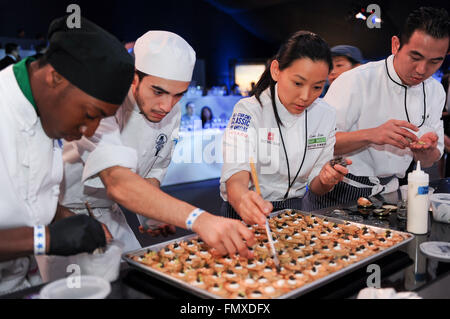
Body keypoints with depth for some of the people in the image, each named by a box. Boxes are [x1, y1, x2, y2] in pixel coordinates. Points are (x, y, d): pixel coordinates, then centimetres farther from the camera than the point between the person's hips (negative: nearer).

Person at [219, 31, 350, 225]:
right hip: (246, 216, -2)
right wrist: (243, 202, -46)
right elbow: (235, 180, -24)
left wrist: (326, 180, -14)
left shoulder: (326, 116, 1)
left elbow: (315, 186, 8)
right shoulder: (249, 111, -12)